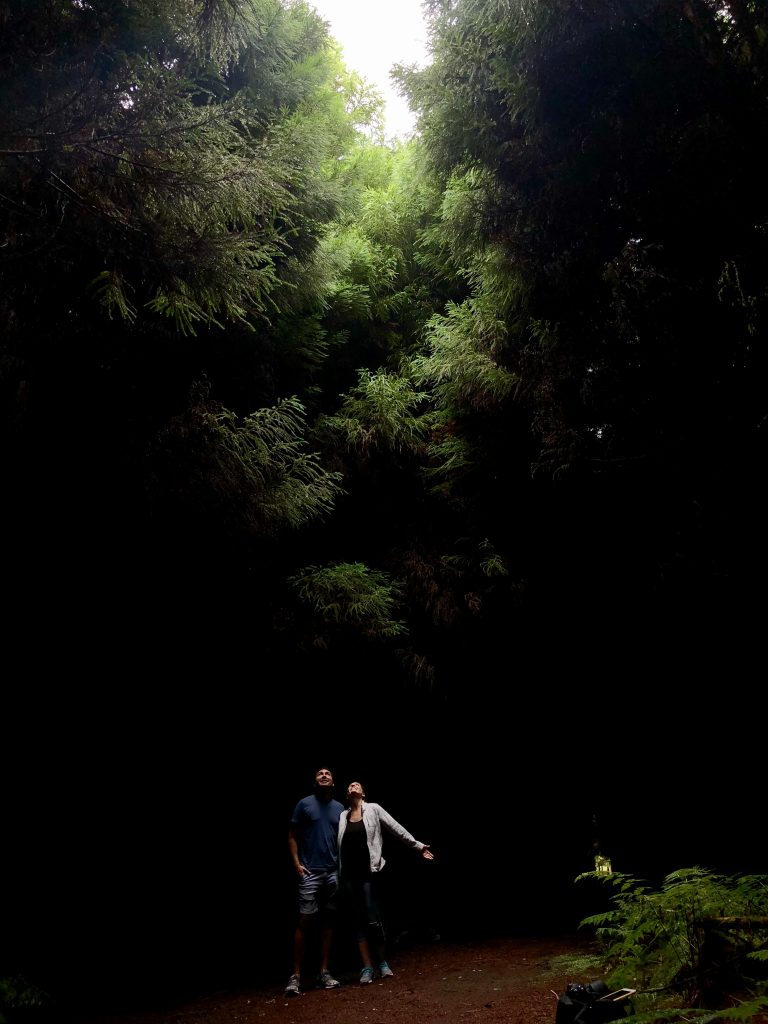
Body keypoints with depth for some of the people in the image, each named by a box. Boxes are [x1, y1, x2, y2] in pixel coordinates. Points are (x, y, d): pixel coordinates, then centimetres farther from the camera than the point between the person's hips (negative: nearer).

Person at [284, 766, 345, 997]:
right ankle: (296, 976, 1)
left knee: (328, 920, 7)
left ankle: (324, 972, 15)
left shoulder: (339, 808, 9)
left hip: (333, 872, 4)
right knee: (304, 921, -6)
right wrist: (297, 863, -7)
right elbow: (292, 835, 2)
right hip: (310, 872, -4)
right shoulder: (304, 804, 0)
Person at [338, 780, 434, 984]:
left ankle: (382, 963, 14)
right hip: (348, 876, 3)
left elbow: (397, 829, 5)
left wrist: (419, 846, 2)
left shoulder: (373, 809, 4)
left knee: (372, 920, -5)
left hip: (368, 873, -3)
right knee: (357, 922, 3)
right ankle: (367, 968, 10)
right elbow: (337, 844, 12)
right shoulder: (342, 816, 10)